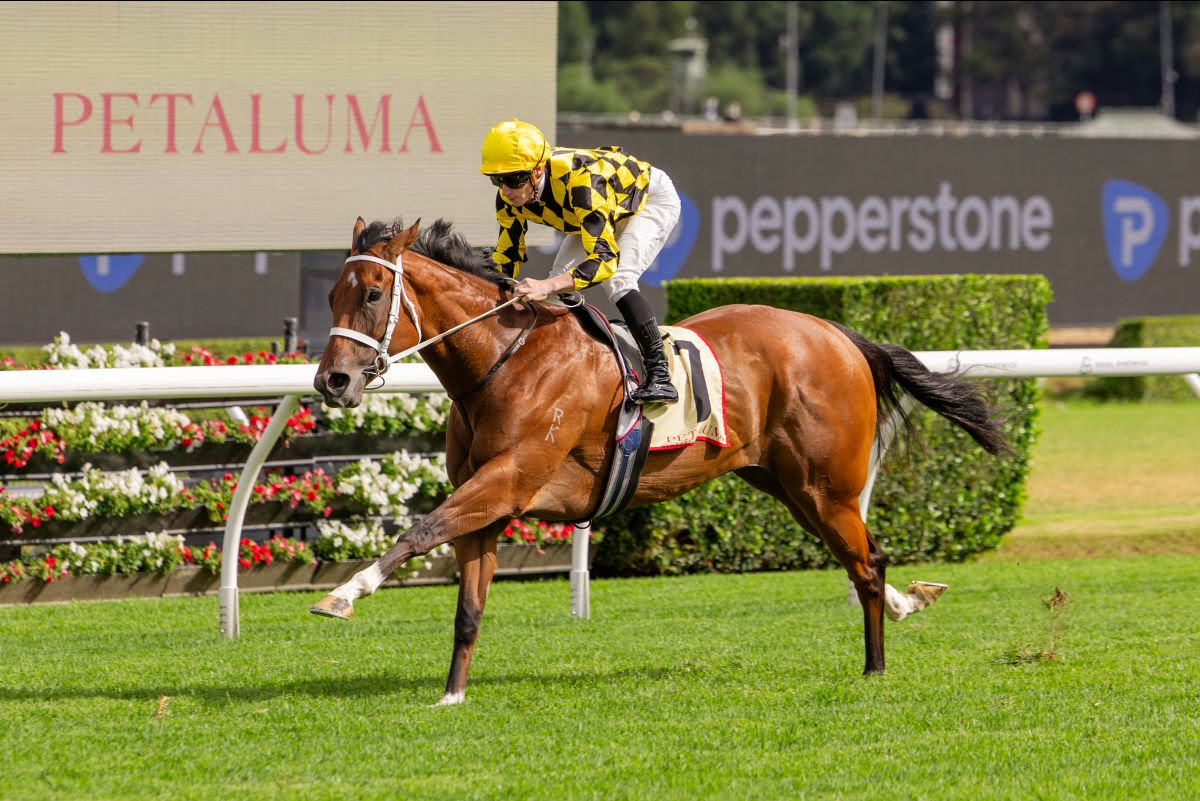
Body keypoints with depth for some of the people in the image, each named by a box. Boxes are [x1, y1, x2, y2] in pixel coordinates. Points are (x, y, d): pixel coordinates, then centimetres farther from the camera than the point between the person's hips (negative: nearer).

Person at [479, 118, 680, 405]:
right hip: (607, 209, 8)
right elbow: (506, 258, -8)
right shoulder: (509, 198, -22)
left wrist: (547, 286, -61)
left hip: (653, 198, -8)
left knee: (617, 280, -27)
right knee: (561, 280, -4)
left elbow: (605, 259, -50)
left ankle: (660, 375, -25)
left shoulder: (578, 180, -45)